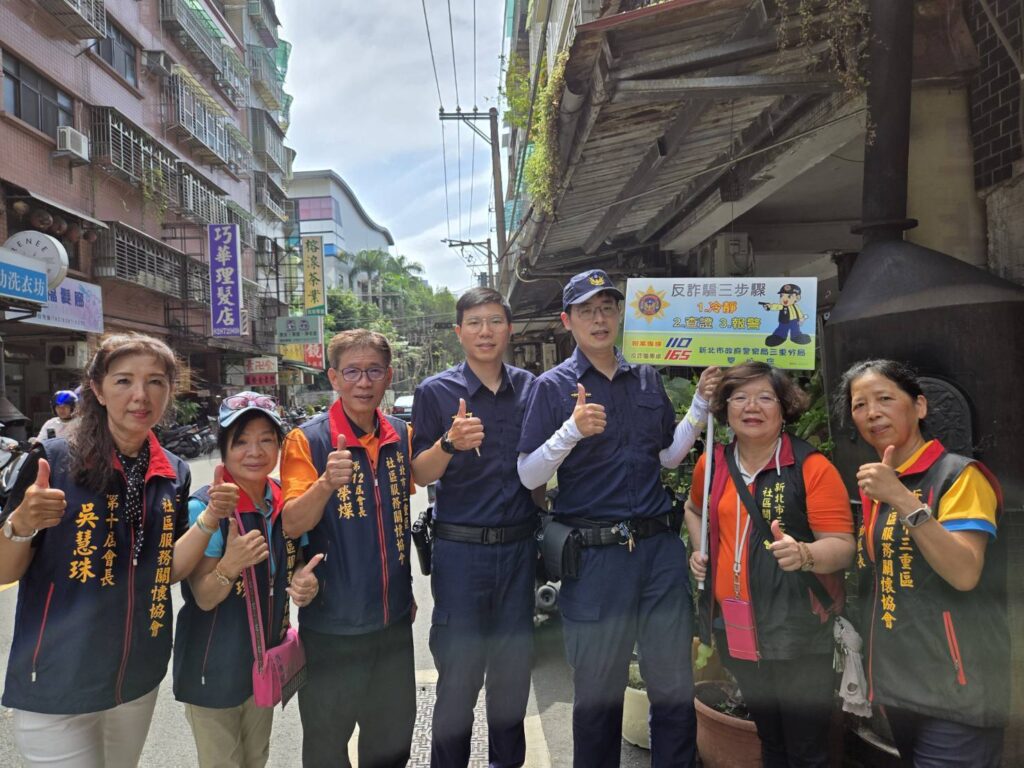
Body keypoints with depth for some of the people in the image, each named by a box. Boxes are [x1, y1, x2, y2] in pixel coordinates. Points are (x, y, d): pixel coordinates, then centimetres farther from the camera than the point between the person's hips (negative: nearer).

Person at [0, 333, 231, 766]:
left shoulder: (174, 474, -1)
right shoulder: (52, 460, -14)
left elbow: (171, 570, 1)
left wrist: (209, 519, -15)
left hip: (139, 678, 5)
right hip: (57, 684, -5)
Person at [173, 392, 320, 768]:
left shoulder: (285, 501, -5)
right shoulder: (203, 507, -21)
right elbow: (203, 598, -19)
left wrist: (304, 582, -13)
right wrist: (229, 566, -39)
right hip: (215, 668, -5)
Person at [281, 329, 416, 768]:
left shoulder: (401, 436, 0)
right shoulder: (307, 440, -12)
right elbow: (291, 525, -21)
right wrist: (326, 483, -36)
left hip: (394, 618, 4)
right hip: (331, 625, -4)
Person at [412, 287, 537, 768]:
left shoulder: (530, 388, 6)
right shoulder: (436, 392, -3)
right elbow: (420, 474, -5)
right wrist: (450, 444, -25)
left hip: (519, 547, 3)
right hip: (461, 548, -3)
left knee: (514, 666, 15)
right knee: (459, 670, 5)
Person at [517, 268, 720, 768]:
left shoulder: (647, 379, 10)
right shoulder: (554, 386, -3)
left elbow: (668, 456, 16)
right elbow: (529, 477, -8)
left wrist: (701, 404, 6)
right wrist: (573, 430, -22)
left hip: (660, 547, 4)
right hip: (594, 554, -3)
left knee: (675, 683, 12)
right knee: (598, 690, 11)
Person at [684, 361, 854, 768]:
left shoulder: (812, 468, -12)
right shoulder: (713, 464, 3)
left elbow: (842, 545, -15)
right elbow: (694, 508, 24)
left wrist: (805, 555, -35)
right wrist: (700, 551, 9)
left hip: (798, 634, -5)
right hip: (735, 628, 5)